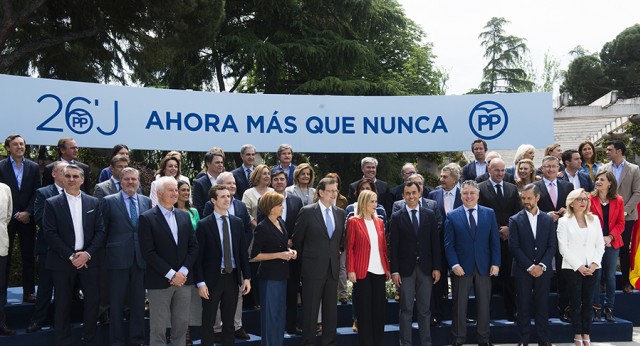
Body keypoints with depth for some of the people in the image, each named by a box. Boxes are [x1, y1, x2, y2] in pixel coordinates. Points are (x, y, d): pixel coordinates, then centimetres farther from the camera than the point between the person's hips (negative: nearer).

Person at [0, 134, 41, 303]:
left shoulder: (33, 167, 7)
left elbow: (37, 193, 5)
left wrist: (27, 213, -8)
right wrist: (15, 215, -9)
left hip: (27, 218, 2)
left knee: (29, 257, 4)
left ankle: (29, 292, 10)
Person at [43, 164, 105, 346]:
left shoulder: (93, 202, 7)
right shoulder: (52, 203, -1)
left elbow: (100, 231, 3)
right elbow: (50, 233, -7)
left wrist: (88, 253, -11)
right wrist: (70, 256, -12)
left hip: (88, 260, 2)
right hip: (62, 261, -2)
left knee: (93, 300, 1)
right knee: (63, 304, 5)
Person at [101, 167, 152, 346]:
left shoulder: (147, 201, 8)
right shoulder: (109, 201, 0)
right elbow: (103, 230, 2)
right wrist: (105, 252, -1)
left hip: (141, 259, 3)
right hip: (118, 259, -3)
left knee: (138, 302, 10)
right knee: (117, 303, 5)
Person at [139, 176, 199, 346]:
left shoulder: (184, 216, 11)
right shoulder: (146, 218, -6)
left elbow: (193, 246, 8)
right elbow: (148, 252, -12)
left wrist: (183, 271, -6)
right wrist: (171, 274, -15)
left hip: (183, 279, 5)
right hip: (159, 281, -5)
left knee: (181, 326, 10)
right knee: (158, 329, 2)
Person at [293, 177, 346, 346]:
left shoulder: (340, 213, 9)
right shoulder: (307, 211, -5)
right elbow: (297, 239, 2)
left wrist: (335, 254, 13)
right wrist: (305, 258, 7)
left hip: (332, 268, 4)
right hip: (313, 268, -4)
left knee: (331, 309, 9)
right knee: (311, 309, 1)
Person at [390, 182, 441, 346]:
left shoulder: (430, 215, 6)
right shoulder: (396, 217, 1)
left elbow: (435, 243, 5)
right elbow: (393, 246, -2)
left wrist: (437, 267, 0)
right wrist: (394, 270, -7)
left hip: (425, 268, 2)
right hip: (406, 268, -2)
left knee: (425, 309, 8)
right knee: (406, 310, 3)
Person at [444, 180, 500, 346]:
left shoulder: (489, 213, 6)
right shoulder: (452, 216, 1)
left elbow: (495, 241, 4)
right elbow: (449, 244, -2)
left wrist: (495, 263, -4)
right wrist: (454, 264, -13)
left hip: (484, 267, 2)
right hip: (461, 267, -1)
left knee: (484, 304, 8)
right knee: (459, 306, 5)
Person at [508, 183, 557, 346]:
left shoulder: (548, 219, 7)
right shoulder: (515, 220, 0)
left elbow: (552, 245, 2)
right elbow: (514, 246, -6)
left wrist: (542, 266, -11)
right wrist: (529, 266, -12)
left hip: (543, 270, 2)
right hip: (522, 271, -1)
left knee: (542, 306, 6)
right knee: (523, 307, 3)